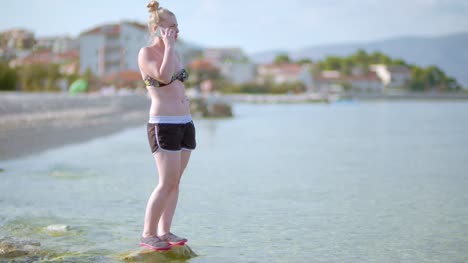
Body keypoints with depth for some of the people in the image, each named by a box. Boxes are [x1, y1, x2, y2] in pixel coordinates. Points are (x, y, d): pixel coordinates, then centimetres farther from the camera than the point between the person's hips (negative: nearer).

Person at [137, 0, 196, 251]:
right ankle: (147, 235, 1)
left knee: (174, 182, 7)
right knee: (167, 183, -10)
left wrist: (185, 99, 12)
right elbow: (163, 76, -24)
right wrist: (168, 45, -15)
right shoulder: (146, 53, -6)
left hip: (185, 123, 8)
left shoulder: (173, 54, 16)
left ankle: (164, 232, 14)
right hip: (163, 125, -8)